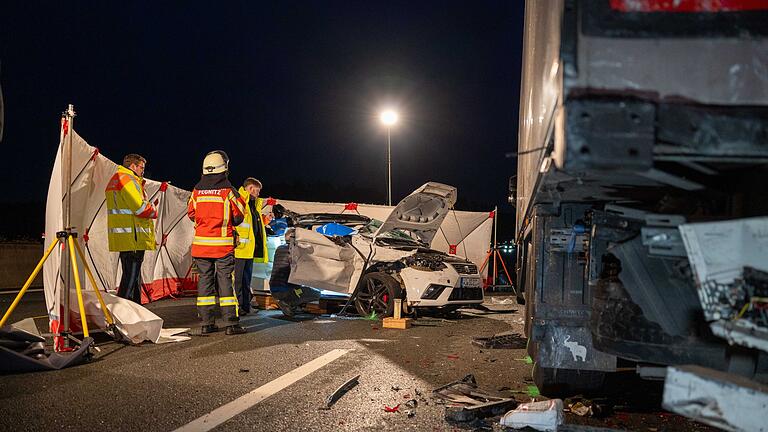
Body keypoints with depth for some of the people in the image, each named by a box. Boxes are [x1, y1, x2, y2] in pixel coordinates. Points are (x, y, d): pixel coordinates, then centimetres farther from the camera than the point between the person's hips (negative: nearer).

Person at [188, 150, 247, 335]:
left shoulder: (197, 190, 2)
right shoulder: (228, 190, -9)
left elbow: (191, 214, 11)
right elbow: (238, 218, -5)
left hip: (201, 243, 3)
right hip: (223, 244, -3)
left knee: (205, 280, 8)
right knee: (226, 281, 0)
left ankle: (206, 323, 9)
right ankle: (231, 323, 0)